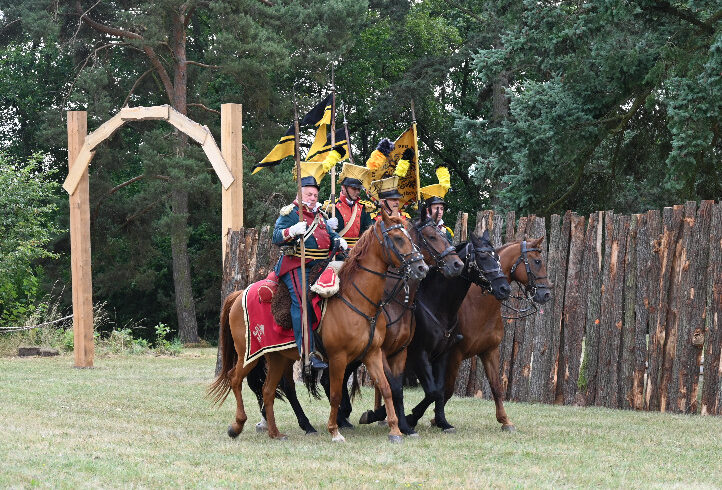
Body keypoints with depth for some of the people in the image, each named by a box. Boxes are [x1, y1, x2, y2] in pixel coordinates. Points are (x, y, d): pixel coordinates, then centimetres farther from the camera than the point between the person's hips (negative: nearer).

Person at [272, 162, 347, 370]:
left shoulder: (318, 214, 20)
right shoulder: (289, 213, -2)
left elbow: (328, 233, 29)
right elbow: (277, 237, -12)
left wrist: (339, 240, 7)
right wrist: (293, 231, -31)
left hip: (318, 266, 8)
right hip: (296, 265, -8)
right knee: (302, 302, -20)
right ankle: (307, 352, -28)